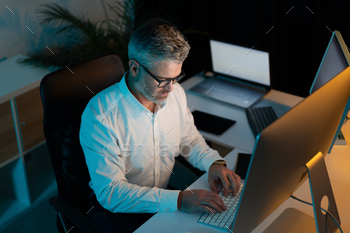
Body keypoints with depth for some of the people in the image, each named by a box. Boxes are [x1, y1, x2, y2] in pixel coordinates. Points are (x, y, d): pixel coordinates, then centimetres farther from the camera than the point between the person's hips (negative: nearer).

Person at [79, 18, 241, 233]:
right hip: (116, 208, -4)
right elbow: (110, 193, -27)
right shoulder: (100, 116, -26)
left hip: (166, 197, 5)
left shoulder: (175, 92, -5)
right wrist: (178, 200, -36)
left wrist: (215, 163, -10)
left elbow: (191, 140, 12)